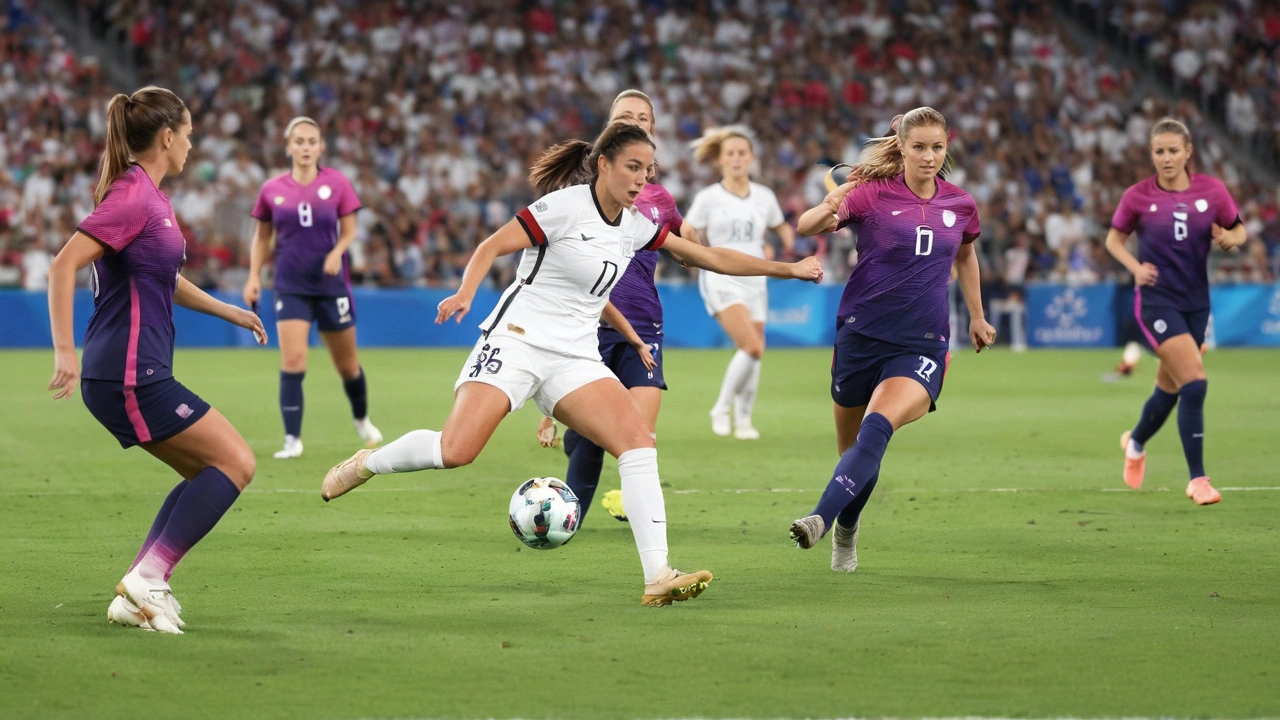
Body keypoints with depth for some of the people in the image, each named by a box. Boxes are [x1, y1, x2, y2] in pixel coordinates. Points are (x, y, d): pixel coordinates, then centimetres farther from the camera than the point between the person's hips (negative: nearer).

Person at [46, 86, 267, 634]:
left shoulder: (148, 196, 16)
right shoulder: (132, 196, -14)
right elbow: (64, 266, -23)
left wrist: (229, 312, 37)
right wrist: (64, 351, -28)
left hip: (137, 374, 10)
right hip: (130, 376, -10)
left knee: (209, 475, 14)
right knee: (236, 462, -8)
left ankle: (138, 595, 9)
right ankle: (147, 578, -10)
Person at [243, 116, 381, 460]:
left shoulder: (337, 183, -4)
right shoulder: (272, 190, -1)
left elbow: (349, 230, 3)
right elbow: (262, 237, 10)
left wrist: (337, 252, -17)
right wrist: (254, 276, 0)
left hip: (331, 284, 0)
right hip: (291, 286, 0)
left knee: (347, 364, 12)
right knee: (292, 361, -15)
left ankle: (362, 419, 40)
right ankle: (292, 440, -11)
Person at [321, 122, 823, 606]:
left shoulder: (636, 225, 10)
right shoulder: (565, 206, -9)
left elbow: (706, 256, 17)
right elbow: (492, 247, -9)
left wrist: (786, 268, 16)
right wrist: (466, 292, -28)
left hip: (575, 359, 6)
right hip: (517, 341, -6)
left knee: (638, 441, -15)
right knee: (456, 451, -21)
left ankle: (658, 578, -17)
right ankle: (366, 464, 10)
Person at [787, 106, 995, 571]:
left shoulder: (960, 205, 5)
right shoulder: (873, 194, -6)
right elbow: (805, 227, -19)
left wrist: (977, 317, 30)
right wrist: (827, 211, -42)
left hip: (922, 346, 0)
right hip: (861, 336, 0)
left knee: (877, 428, -27)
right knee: (853, 446, 10)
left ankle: (824, 520, -35)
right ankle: (846, 532, 36)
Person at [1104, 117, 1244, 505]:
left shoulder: (1212, 190, -4)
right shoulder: (1138, 196, -8)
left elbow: (1238, 230, 8)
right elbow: (1114, 239, 5)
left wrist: (1230, 238, -16)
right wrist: (1135, 267, -13)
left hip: (1195, 300, 4)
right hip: (1157, 299, -4)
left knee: (1170, 387, 16)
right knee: (1195, 383, -18)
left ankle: (1136, 442, 48)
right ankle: (1197, 479, -10)